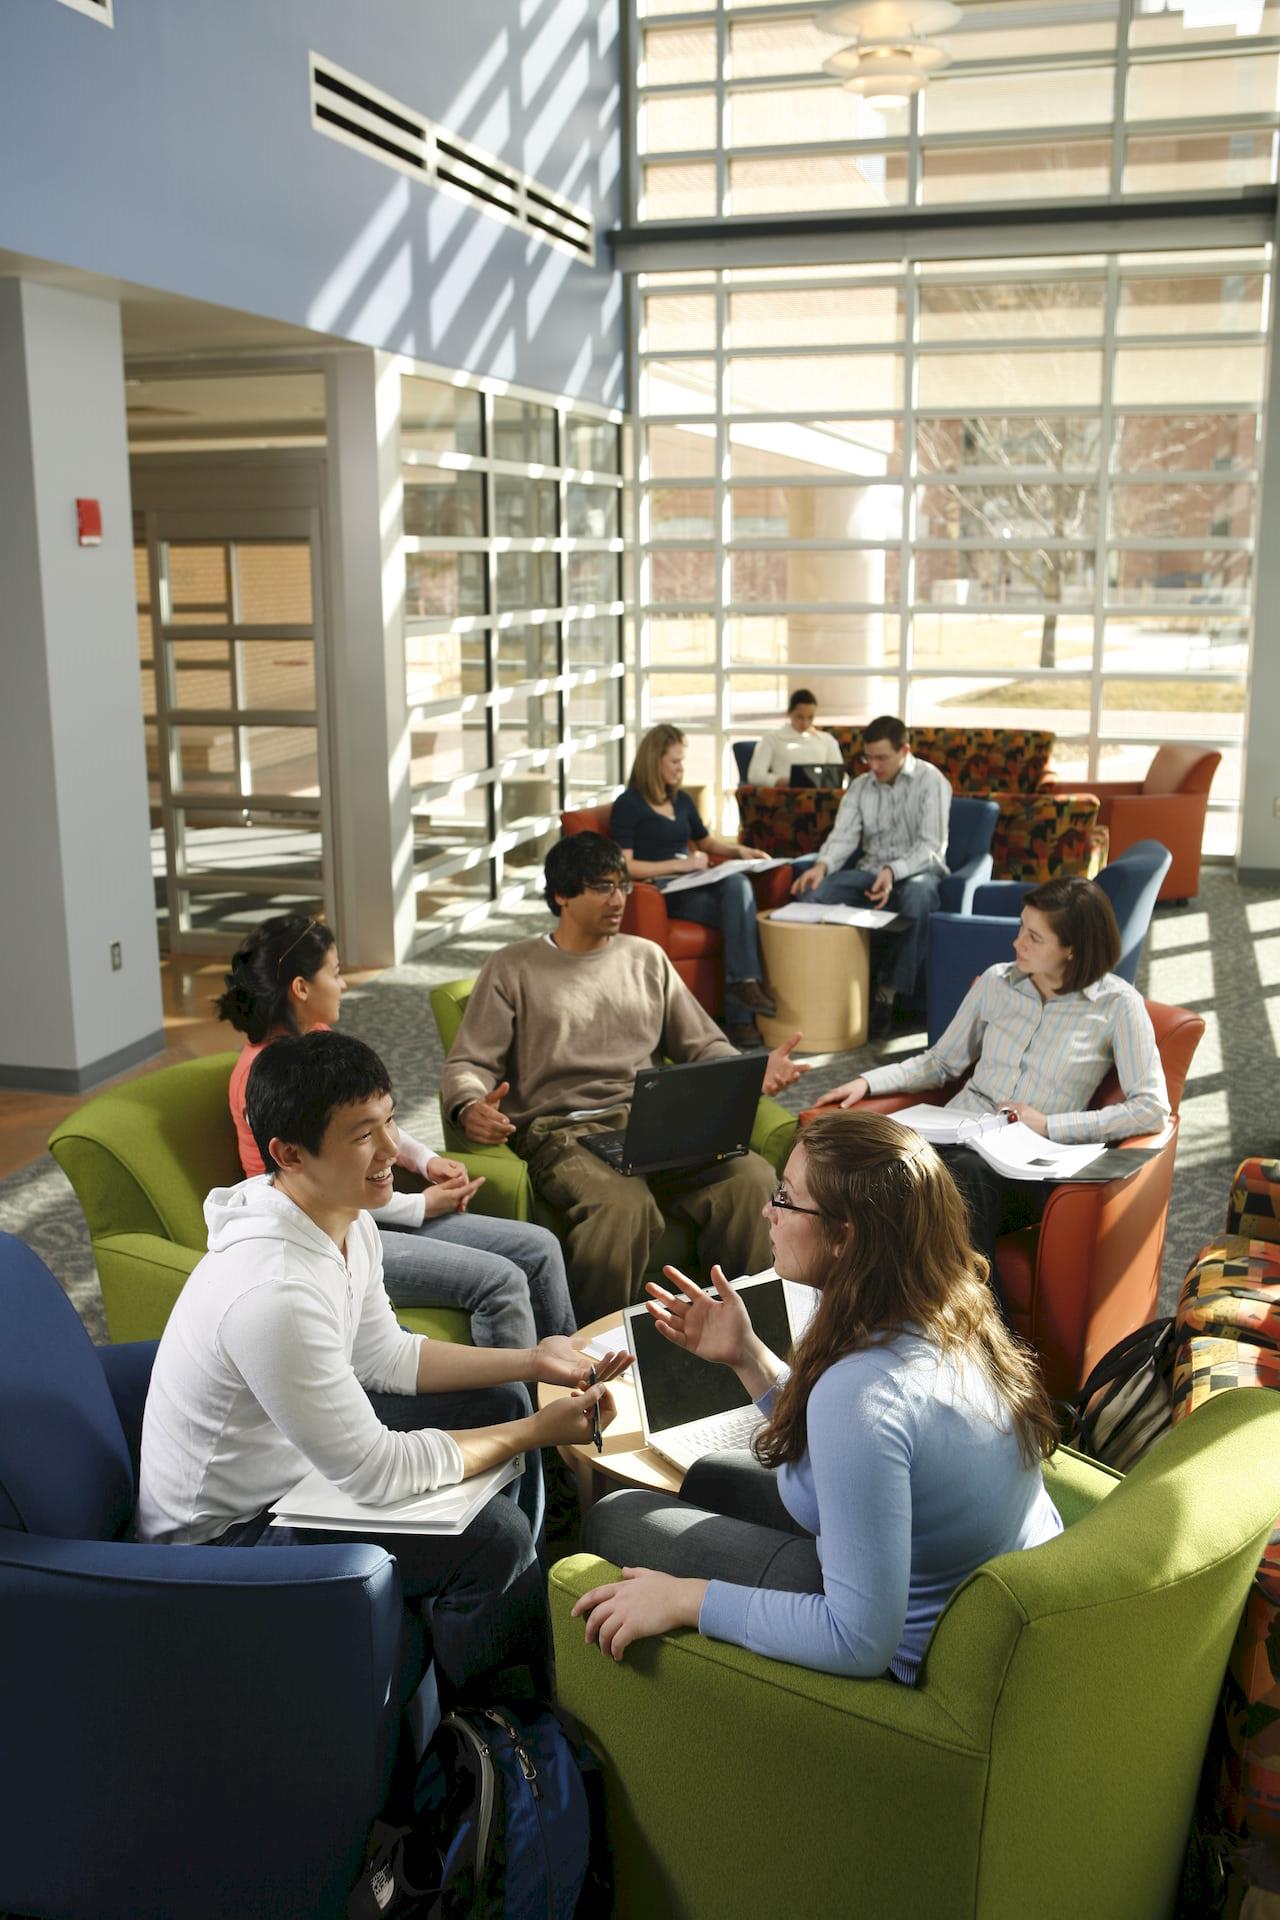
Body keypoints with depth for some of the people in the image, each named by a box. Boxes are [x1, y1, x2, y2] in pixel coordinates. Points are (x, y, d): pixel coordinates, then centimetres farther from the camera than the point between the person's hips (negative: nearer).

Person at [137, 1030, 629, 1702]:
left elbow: (385, 1357, 7)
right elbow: (378, 1475, -30)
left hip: (296, 1445, 10)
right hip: (227, 1533, -9)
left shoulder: (347, 1221, -8)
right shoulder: (274, 1292, -38)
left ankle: (514, 1617, 32)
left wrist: (531, 1361, -1)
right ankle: (453, 1714, 12)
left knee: (499, 1401, 12)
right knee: (494, 1536, -20)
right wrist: (534, 1434, -21)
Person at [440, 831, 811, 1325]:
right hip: (562, 1132, -3)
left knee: (752, 1177, -26)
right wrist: (471, 1109, -19)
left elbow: (703, 1045, 20)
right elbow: (467, 1065, 5)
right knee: (624, 1206, -37)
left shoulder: (647, 958, 21)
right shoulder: (512, 969, 10)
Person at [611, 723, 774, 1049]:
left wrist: (739, 851, 15)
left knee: (738, 883, -30)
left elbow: (706, 841, 35)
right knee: (737, 911, -29)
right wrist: (679, 864, -15)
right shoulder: (628, 805, 0)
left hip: (692, 885, 6)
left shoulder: (681, 800, 22)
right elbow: (624, 866, -10)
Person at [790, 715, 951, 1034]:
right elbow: (844, 835, -1)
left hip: (917, 872, -4)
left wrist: (893, 871, -35)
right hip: (869, 871, 5)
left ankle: (888, 993, -29)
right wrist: (822, 865, -25)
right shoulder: (860, 786, 9)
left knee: (918, 896, -41)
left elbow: (931, 845, -16)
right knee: (815, 893, -23)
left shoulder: (930, 781, -7)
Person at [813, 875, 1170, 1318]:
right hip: (958, 1135, 4)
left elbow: (1152, 1109, -7)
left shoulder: (1117, 1004, 0)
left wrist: (1051, 1125, -13)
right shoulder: (995, 982, 13)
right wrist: (868, 1082, 6)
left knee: (965, 1174, -39)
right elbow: (941, 1062, 22)